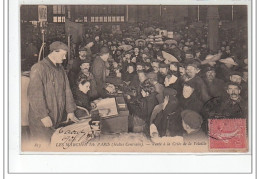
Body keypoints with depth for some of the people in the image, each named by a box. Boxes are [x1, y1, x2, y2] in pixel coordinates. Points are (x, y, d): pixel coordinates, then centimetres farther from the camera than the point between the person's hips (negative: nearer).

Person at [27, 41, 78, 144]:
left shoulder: (60, 68, 14)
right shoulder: (39, 68, -13)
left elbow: (66, 90, 17)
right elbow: (35, 94, -18)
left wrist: (70, 111, 9)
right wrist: (43, 116, -20)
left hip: (57, 119, 8)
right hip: (41, 120, -8)